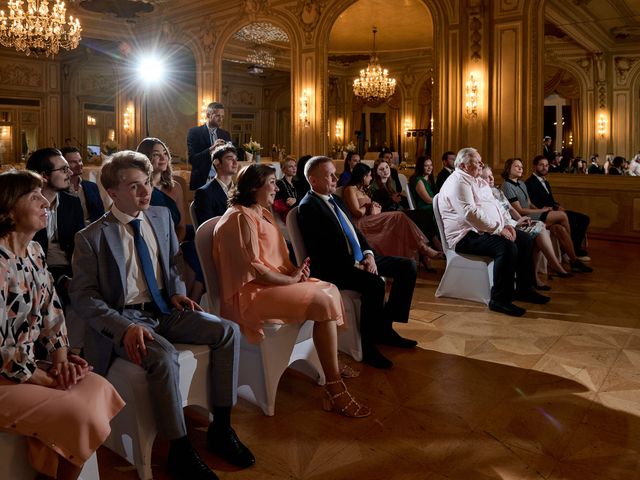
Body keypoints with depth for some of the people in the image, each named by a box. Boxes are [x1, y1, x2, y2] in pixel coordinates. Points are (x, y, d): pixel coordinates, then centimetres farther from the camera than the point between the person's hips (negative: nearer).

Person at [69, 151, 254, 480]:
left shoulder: (161, 217, 8)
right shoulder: (91, 237, -8)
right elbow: (82, 297, -9)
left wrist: (177, 292, 1)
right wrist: (125, 327, -24)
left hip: (164, 310, 6)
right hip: (122, 319, -5)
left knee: (228, 331, -14)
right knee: (163, 355, -35)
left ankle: (221, 428, -3)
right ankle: (180, 451, -17)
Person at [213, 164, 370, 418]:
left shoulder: (262, 213, 17)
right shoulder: (240, 218, -15)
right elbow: (252, 268, -21)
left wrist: (293, 270, 1)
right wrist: (291, 279, -13)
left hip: (274, 281, 10)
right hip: (251, 293, -10)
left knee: (330, 289, 2)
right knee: (324, 303, -22)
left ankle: (334, 365, 6)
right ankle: (336, 392, -19)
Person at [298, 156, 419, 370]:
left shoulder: (335, 200, 17)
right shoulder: (308, 207, -11)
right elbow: (320, 251, -19)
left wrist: (368, 254, -1)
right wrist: (354, 264, -21)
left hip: (359, 259, 10)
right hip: (335, 268, -10)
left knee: (408, 266, 2)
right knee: (374, 283, -35)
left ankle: (385, 326, 7)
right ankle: (369, 347, -18)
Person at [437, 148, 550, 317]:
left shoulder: (478, 181, 19)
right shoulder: (458, 182, -14)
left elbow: (494, 204, 21)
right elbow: (470, 213, -25)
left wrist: (505, 224, 3)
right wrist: (498, 229, -21)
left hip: (487, 230, 11)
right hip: (466, 236, -11)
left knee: (525, 240, 6)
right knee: (507, 247, -30)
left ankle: (523, 289, 15)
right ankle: (500, 300, -22)